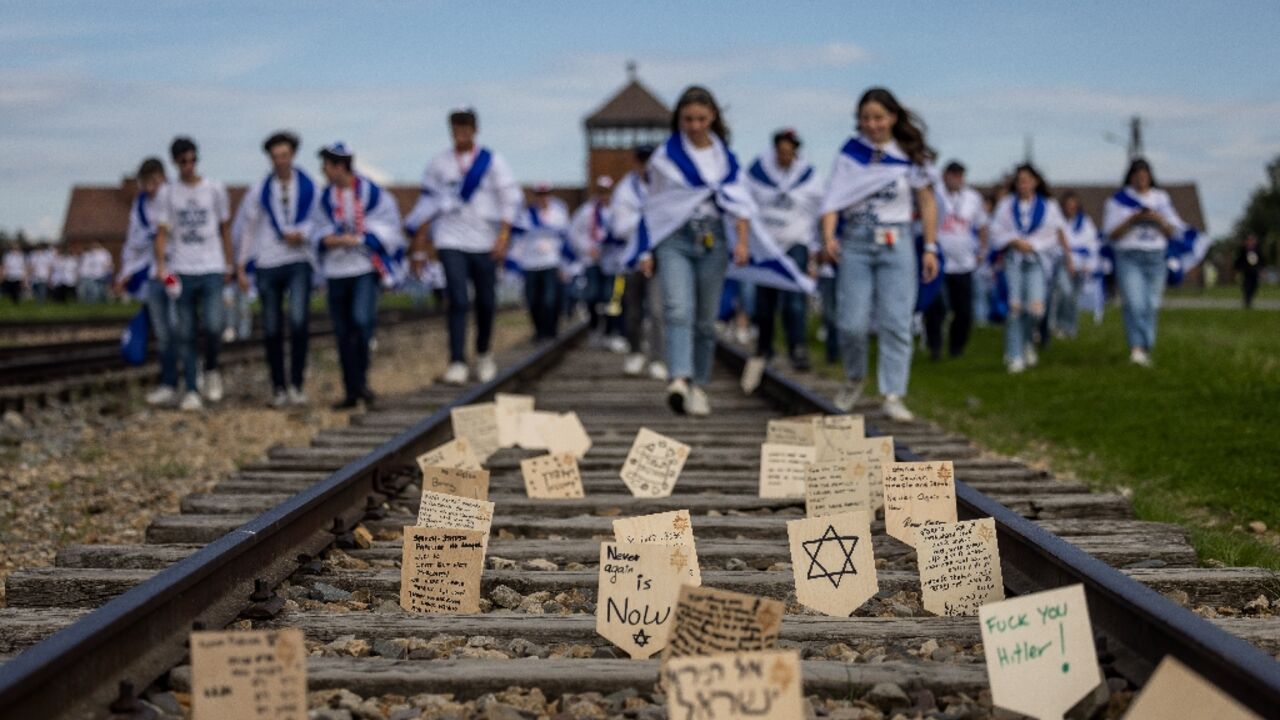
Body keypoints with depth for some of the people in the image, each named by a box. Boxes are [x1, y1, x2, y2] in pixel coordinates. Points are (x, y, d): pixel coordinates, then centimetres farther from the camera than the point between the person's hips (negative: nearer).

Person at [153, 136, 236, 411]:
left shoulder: (215, 189, 7)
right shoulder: (167, 193, 6)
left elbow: (225, 228, 14)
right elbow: (162, 232, 2)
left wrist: (229, 264, 9)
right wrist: (161, 265, -13)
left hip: (212, 269, -1)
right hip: (181, 272, 1)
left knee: (213, 326, -15)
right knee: (185, 334, 2)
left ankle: (211, 370, 13)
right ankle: (190, 390, 8)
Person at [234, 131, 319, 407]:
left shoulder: (309, 187, 4)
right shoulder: (260, 190, 7)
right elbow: (247, 228, 11)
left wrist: (301, 234, -11)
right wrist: (242, 266, 7)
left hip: (299, 262, -2)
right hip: (267, 263, 2)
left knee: (299, 319, -20)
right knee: (272, 329, 3)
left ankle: (296, 384, -11)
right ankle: (278, 387, 14)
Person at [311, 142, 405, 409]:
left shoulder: (373, 194, -5)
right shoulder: (326, 198, 9)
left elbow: (387, 228, -4)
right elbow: (318, 229, 11)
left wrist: (357, 239, -14)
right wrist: (330, 239, -11)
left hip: (365, 269, -5)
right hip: (336, 271, 5)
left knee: (362, 320, -23)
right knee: (343, 332, 6)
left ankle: (362, 380, -7)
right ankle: (351, 391, 14)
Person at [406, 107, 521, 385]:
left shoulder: (492, 161, 2)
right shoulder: (439, 164, 6)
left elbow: (511, 198, -1)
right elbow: (429, 203, 12)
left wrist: (503, 236, -11)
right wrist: (421, 243, 10)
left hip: (484, 242, 0)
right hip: (451, 240, 0)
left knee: (486, 302, 8)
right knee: (458, 301, -12)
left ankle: (484, 353, 31)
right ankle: (457, 363, -13)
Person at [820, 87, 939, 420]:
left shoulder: (910, 156, 2)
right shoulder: (850, 152, 3)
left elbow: (927, 203, 6)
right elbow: (834, 196, -3)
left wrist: (930, 248, 2)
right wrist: (828, 234, -19)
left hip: (896, 245, 0)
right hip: (855, 243, 1)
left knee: (896, 323, -5)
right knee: (852, 323, -2)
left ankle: (892, 396, 0)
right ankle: (854, 379, 24)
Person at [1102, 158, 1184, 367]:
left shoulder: (1161, 199, 15)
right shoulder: (1118, 200, 7)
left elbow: (1173, 231, 12)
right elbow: (1112, 233, 0)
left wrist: (1158, 219, -7)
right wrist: (1133, 219, -12)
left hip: (1156, 257, 3)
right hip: (1128, 257, -3)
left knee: (1151, 306, 0)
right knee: (1133, 303, -18)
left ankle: (1147, 350, 8)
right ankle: (1136, 348, -27)